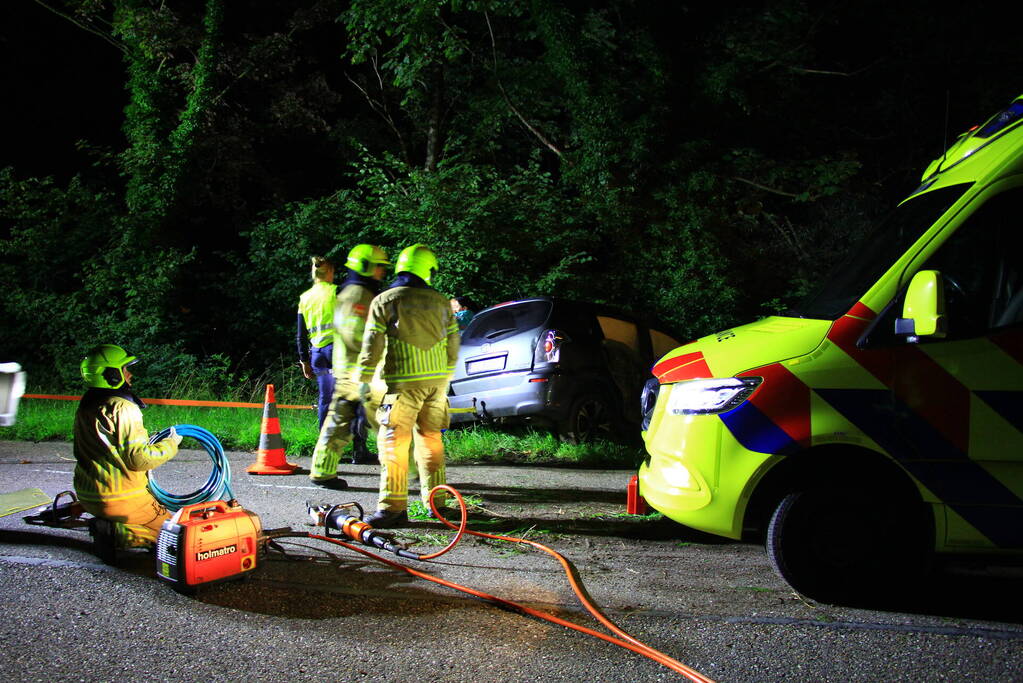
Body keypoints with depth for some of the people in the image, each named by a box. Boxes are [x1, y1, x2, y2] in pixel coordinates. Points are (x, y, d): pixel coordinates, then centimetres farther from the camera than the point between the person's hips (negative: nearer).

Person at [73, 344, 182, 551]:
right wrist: (170, 444, -6)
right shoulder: (124, 409, -20)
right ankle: (116, 533, -13)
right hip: (121, 500, -8)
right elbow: (139, 459, -22)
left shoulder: (86, 405, 8)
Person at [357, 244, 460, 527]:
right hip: (437, 379, 5)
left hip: (404, 381, -5)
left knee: (393, 443, -3)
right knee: (430, 440, 15)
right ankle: (436, 501, 19)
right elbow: (453, 345, 13)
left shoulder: (384, 301, -3)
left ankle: (393, 506, -7)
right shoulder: (441, 302, 9)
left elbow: (372, 345, -6)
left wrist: (364, 379, 2)